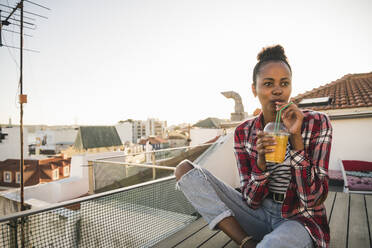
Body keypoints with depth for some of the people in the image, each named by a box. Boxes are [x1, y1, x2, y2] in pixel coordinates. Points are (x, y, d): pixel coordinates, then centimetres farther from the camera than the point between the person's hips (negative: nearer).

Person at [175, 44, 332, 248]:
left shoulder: (317, 123, -10)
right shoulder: (244, 132, -3)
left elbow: (314, 200, -15)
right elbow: (252, 200, -5)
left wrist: (296, 138, -23)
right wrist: (261, 160, -24)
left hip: (300, 221, -4)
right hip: (259, 214, 5)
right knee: (184, 169, -9)